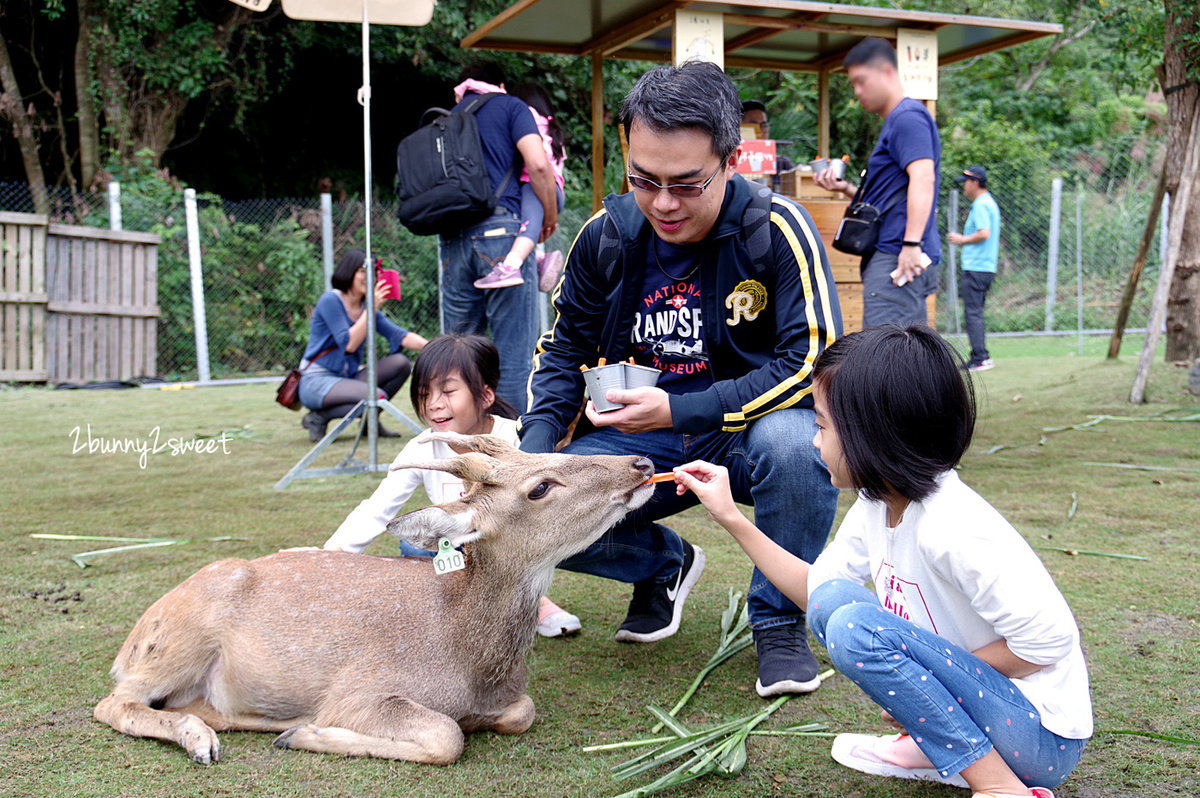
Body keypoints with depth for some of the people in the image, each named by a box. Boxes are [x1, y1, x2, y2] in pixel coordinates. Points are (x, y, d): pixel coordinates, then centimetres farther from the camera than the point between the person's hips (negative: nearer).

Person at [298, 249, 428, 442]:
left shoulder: (365, 307, 9)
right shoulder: (330, 301, -11)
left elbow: (398, 335, -1)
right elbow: (349, 344, -19)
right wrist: (372, 308, -22)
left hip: (347, 378, 7)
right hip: (316, 382, -7)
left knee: (400, 363, -9)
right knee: (378, 396, -29)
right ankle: (318, 418, -10)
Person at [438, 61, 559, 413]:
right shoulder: (509, 106, 9)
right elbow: (538, 165, -6)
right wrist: (550, 217, 6)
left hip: (451, 238, 5)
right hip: (501, 229, -5)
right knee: (514, 349, -3)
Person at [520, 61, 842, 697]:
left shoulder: (778, 229, -16)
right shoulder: (607, 237, -4)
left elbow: (814, 360, -19)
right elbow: (563, 349, 8)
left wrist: (681, 411, -26)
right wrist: (535, 445, -11)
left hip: (748, 432, -3)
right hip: (640, 441, 4)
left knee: (795, 443, -38)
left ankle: (779, 621, -9)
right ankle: (664, 562, 14)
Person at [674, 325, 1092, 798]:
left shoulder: (951, 528, -27)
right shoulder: (876, 506, 1)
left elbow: (1047, 641, -26)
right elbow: (814, 589, 13)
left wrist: (933, 676, -17)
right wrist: (731, 519, 8)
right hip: (976, 697, 9)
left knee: (856, 629, -24)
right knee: (833, 599, -1)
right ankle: (936, 749, 5)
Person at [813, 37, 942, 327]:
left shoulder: (908, 117, -7)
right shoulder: (894, 122, 25)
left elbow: (923, 178, -21)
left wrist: (911, 244, -29)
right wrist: (846, 188, 14)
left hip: (896, 258, -11)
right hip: (889, 258, 11)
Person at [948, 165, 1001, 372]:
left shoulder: (981, 205, -12)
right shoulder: (990, 203, 19)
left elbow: (984, 233, -23)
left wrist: (962, 239, -10)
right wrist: (965, 239, 19)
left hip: (976, 268, -10)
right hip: (987, 267, 10)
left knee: (972, 313, -9)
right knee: (975, 312, 14)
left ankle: (981, 358, -11)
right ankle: (979, 356, 16)